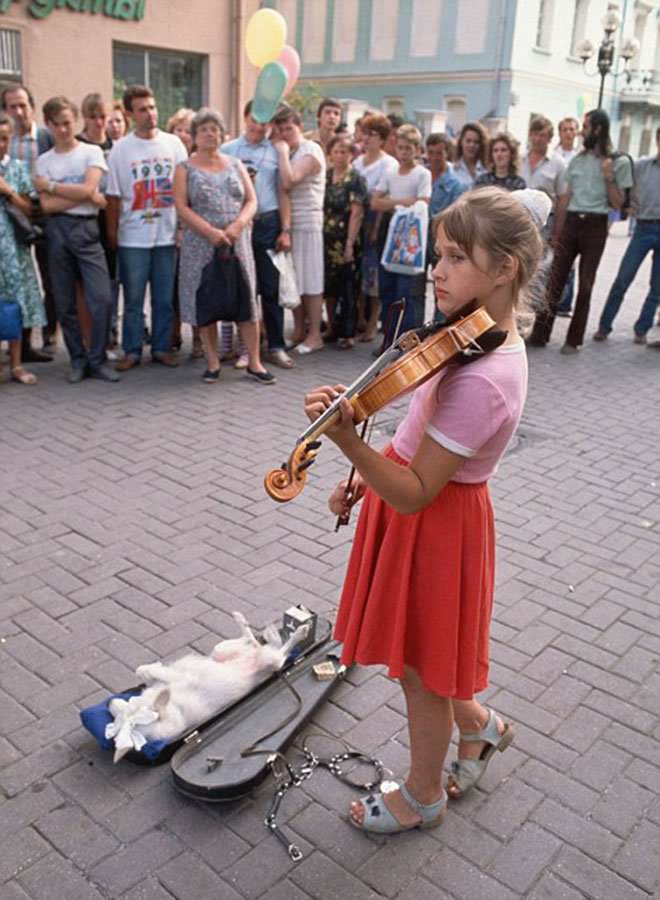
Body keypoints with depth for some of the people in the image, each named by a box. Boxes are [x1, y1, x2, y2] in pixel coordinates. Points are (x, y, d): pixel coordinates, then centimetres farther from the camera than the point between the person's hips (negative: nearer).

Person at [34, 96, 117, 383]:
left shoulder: (92, 152, 5)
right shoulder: (44, 160, 9)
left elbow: (88, 189, -9)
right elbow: (47, 205, -1)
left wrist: (49, 185, -2)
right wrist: (84, 197, -7)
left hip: (87, 229, -2)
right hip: (57, 231, 2)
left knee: (102, 298, -10)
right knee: (65, 303, 4)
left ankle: (97, 360, 3)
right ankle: (78, 360, 16)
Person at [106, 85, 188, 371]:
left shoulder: (173, 143, 5)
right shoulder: (120, 148, 0)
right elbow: (113, 196, 2)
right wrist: (112, 233, 1)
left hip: (167, 235, 1)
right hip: (133, 237, -1)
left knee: (164, 298, 7)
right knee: (133, 298, 3)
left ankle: (161, 347, 18)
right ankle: (132, 351, 13)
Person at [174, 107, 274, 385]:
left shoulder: (235, 164, 14)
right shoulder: (185, 169, 6)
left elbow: (251, 201, 7)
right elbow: (181, 207, -5)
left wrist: (237, 225, -12)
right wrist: (211, 231, -17)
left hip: (237, 242, 2)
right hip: (200, 244, -2)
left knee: (246, 299, 0)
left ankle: (254, 363, 5)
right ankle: (212, 362, 12)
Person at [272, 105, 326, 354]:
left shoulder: (311, 150, -7)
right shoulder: (285, 152, 16)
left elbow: (288, 181, -19)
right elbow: (283, 184, 9)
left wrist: (283, 152, -11)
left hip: (307, 223, -7)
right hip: (287, 223, 7)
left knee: (310, 279, -1)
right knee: (293, 279, 8)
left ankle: (314, 335, 6)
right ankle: (298, 331, 18)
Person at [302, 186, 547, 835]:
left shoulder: (482, 380, -31)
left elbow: (415, 494, -30)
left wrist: (345, 439, -40)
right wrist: (363, 479, 8)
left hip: (434, 527, -9)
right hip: (426, 511, 9)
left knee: (418, 667, 14)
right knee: (418, 650, 26)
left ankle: (422, 795, 40)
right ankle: (478, 723, 51)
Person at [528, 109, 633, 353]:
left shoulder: (618, 162, -1)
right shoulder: (577, 160, 11)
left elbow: (617, 204, -1)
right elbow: (565, 198, 13)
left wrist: (609, 178, -15)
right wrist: (556, 232, 10)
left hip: (595, 226, -3)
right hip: (571, 223, 3)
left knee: (585, 284, 2)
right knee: (555, 280, -1)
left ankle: (574, 339, 7)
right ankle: (540, 334, 2)